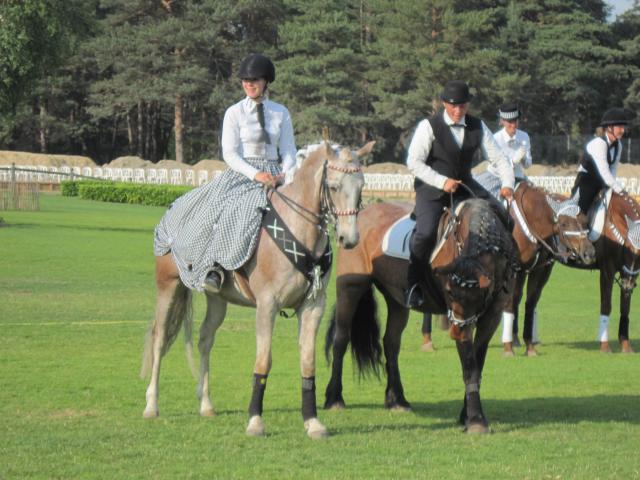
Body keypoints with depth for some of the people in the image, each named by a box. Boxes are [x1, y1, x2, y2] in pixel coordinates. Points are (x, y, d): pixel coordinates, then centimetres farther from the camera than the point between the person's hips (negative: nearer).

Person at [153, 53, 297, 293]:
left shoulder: (281, 113, 11)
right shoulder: (234, 113, 2)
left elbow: (289, 151, 9)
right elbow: (230, 154, -5)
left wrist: (285, 174, -13)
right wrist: (255, 174, -20)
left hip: (273, 176, 3)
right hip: (241, 175, -3)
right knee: (223, 212, -32)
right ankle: (214, 268, -27)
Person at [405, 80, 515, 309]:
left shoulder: (478, 127, 2)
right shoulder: (429, 126, -10)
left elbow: (498, 158, 2)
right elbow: (414, 162, -13)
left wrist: (507, 184, -16)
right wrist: (442, 181, -21)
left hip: (464, 185, 5)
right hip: (432, 187, -5)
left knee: (503, 217, -10)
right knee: (425, 232, -27)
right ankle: (413, 286, -11)